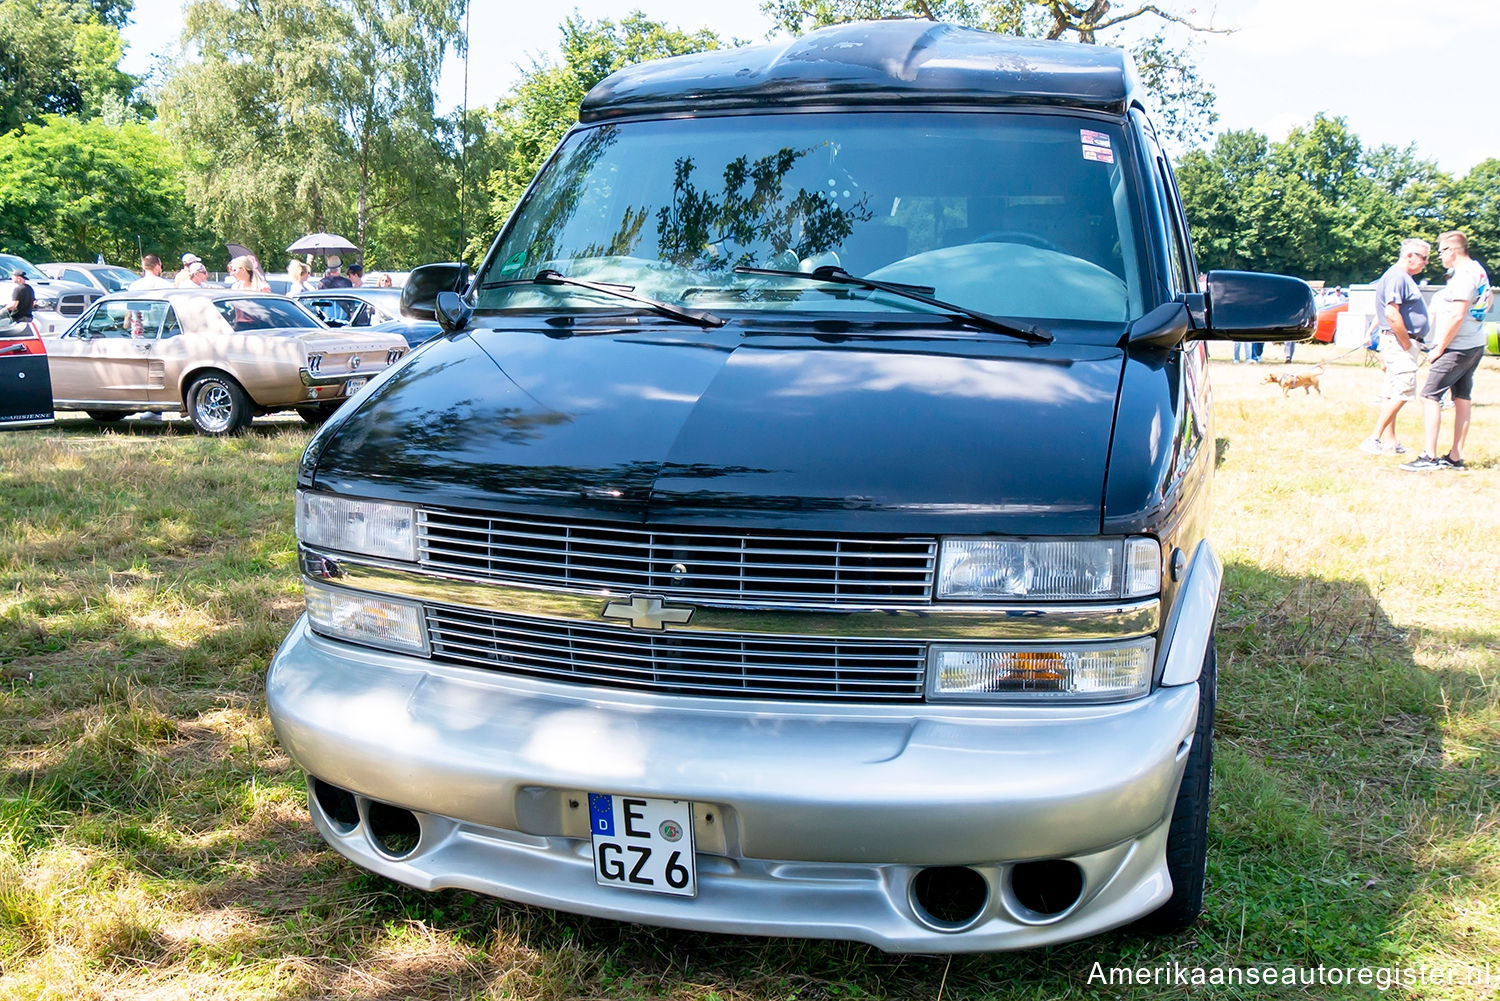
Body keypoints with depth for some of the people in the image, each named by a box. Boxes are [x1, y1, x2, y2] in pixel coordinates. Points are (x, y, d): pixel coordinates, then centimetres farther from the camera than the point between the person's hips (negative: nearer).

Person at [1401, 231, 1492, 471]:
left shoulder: (1463, 275, -17)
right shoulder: (1477, 270, 14)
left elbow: (1457, 316, -22)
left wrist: (1439, 348, -16)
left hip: (1457, 348, -10)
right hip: (1475, 345, 10)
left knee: (1430, 395, -9)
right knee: (1463, 397, 10)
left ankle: (1429, 456, -12)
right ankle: (1456, 457, 14)